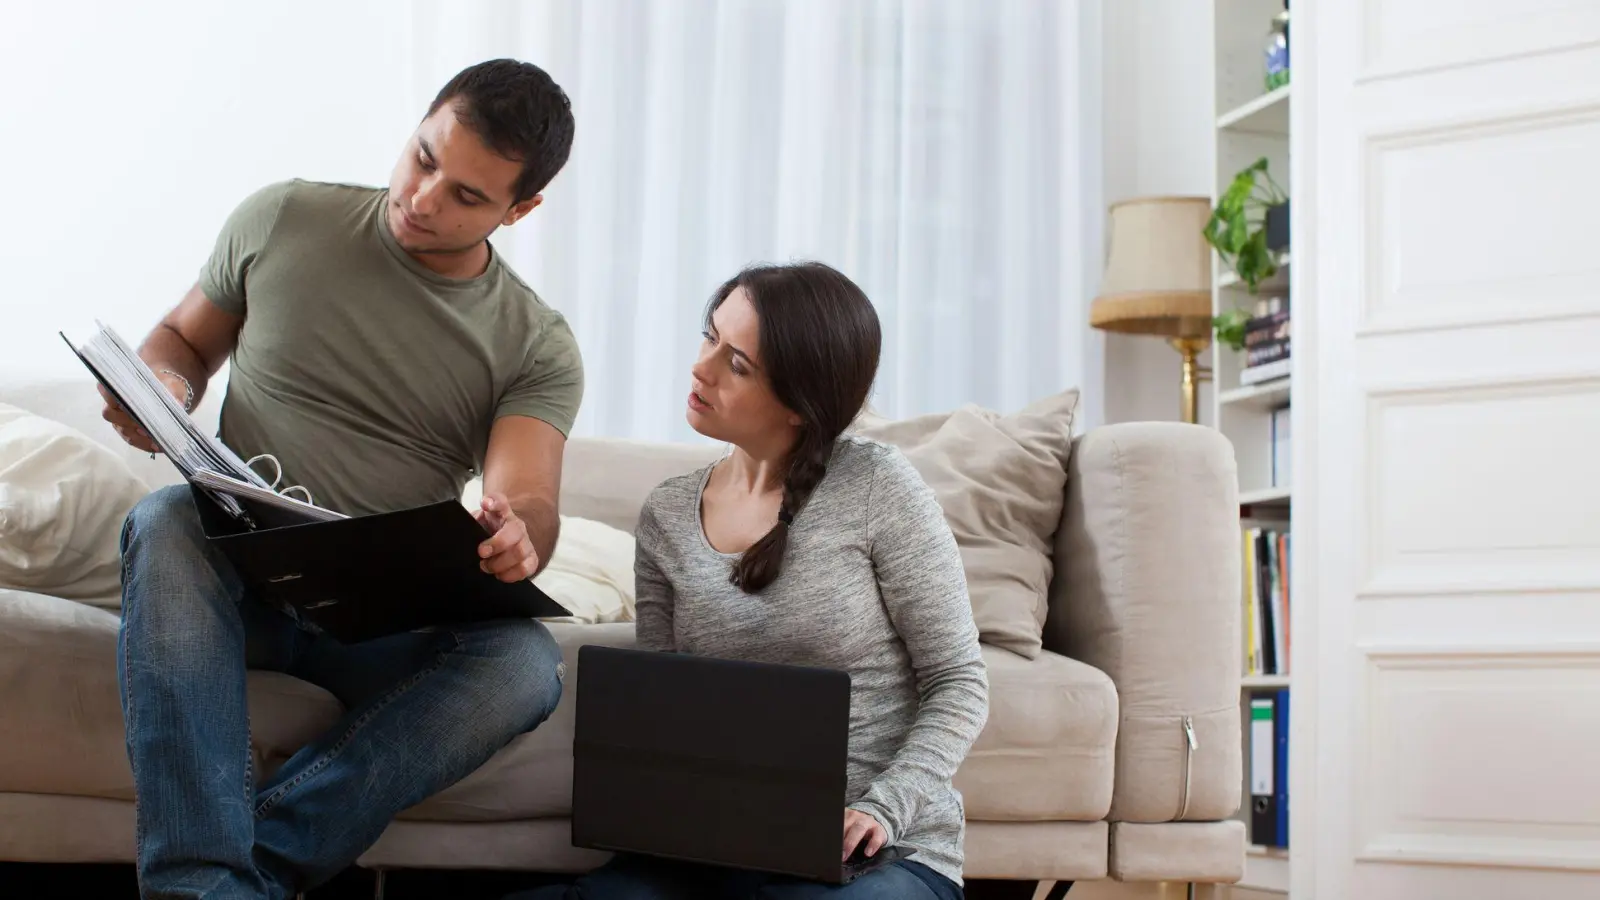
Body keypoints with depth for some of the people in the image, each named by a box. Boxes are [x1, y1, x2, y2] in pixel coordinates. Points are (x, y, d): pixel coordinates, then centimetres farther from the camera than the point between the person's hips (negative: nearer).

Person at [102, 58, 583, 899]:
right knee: (169, 516, -35)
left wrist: (516, 535, -35)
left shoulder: (538, 348, 2)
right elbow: (184, 336, 17)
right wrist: (162, 384, -7)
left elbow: (529, 505, -10)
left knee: (526, 663, -31)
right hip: (232, 577, 1)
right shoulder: (282, 220, 5)